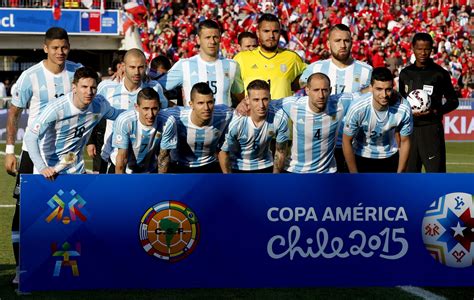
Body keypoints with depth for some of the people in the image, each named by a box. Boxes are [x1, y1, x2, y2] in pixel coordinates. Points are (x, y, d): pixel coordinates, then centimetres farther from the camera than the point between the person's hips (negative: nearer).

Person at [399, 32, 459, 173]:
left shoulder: (440, 73, -1)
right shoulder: (405, 73, 11)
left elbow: (453, 101, 4)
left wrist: (435, 111, -12)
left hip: (432, 128, -4)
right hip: (409, 128, 4)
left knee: (435, 170, -9)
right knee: (409, 170, 7)